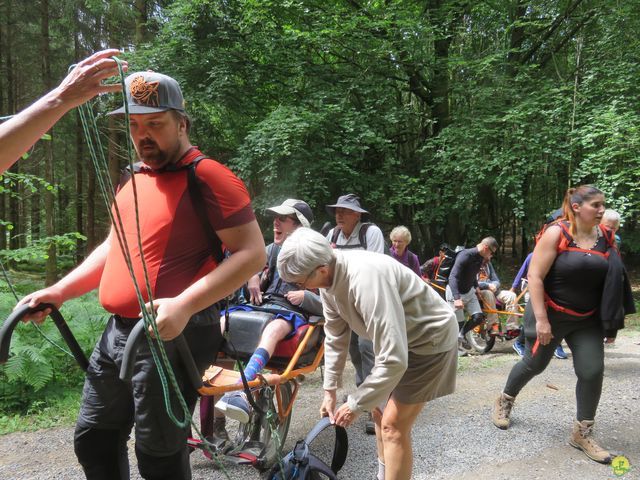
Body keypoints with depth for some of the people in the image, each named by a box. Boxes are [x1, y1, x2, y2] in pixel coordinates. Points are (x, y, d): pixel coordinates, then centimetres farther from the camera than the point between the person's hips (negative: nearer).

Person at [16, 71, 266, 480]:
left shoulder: (208, 177, -12)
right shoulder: (135, 179, 15)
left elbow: (252, 253, -19)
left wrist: (184, 305, -29)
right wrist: (59, 291, 13)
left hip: (171, 337, -8)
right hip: (117, 332, 9)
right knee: (93, 440, 20)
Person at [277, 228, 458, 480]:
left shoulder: (366, 278, -38)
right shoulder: (329, 279, -11)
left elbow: (393, 360, -37)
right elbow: (335, 337, 4)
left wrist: (355, 404, -25)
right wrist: (329, 391, 5)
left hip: (430, 338, -8)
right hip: (398, 339, 8)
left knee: (393, 425, -7)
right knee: (380, 410, 17)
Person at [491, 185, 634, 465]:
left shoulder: (606, 237, -1)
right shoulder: (556, 234, -18)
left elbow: (612, 276, 12)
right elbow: (535, 277, -20)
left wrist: (611, 320, 10)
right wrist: (541, 319, -24)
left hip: (588, 320, 5)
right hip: (551, 315, -4)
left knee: (593, 371, -3)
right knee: (534, 364, 10)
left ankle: (582, 433, 15)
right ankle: (504, 402, 36)